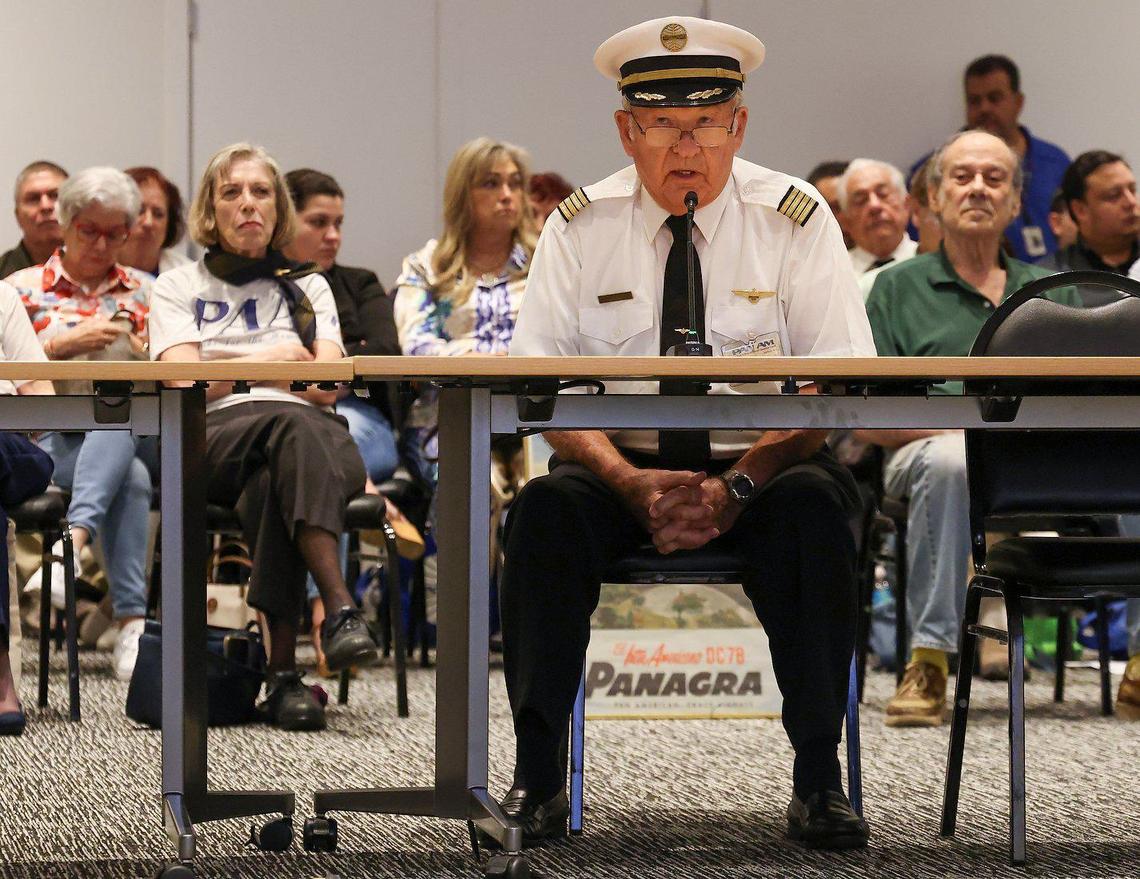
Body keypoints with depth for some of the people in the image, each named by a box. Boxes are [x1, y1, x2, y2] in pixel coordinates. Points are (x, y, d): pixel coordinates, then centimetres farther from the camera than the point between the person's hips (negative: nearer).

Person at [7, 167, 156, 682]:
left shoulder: (144, 292, 21)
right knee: (130, 479, -37)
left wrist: (141, 354, -2)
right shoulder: (24, 288, 15)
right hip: (54, 440, -2)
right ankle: (131, 624, -48)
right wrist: (64, 344, -6)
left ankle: (74, 540, -56)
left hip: (140, 437, 2)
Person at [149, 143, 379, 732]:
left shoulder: (307, 287, 27)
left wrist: (233, 369, 3)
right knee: (296, 427, -39)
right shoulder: (178, 288, 22)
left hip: (310, 434, 2)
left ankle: (283, 672, -49)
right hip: (217, 439, -2)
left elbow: (327, 386, 10)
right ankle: (340, 609, -53)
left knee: (271, 483, -39)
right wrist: (274, 359, 5)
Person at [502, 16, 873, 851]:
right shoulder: (582, 227, 2)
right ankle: (537, 777, -25)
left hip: (763, 472, -1)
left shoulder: (795, 219, -2)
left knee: (814, 504, -33)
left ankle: (819, 780, -28)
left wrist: (737, 486, -24)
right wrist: (631, 484, -21)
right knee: (546, 506, -29)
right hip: (627, 462, 1)